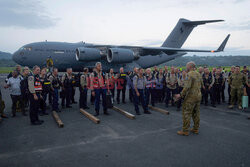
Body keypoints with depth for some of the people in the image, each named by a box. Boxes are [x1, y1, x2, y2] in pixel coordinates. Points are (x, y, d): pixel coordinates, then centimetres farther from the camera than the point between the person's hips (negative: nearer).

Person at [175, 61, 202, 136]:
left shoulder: (190, 74, -14)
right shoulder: (198, 74, 13)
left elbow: (187, 86, -22)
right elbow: (201, 84, 19)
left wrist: (181, 95, -18)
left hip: (191, 96, -9)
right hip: (198, 95, 9)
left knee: (186, 113, -3)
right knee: (196, 113, 16)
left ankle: (185, 130, 1)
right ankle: (196, 129, 24)